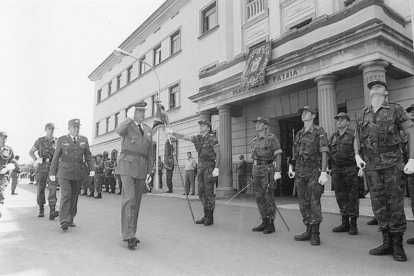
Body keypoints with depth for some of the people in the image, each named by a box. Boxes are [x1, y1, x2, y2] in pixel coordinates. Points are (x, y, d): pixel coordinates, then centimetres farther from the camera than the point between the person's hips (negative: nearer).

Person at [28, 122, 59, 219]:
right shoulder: (40, 141, 6)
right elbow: (31, 151, 13)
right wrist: (36, 160, -3)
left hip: (52, 167, -1)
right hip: (41, 167, 1)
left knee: (52, 188, -13)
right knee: (40, 188, 6)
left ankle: (52, 211, -21)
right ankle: (41, 210, 22)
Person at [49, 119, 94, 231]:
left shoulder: (84, 140, 7)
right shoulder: (62, 140, 1)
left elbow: (88, 156, 6)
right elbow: (55, 157, 3)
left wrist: (92, 169, -6)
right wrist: (52, 173, 1)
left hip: (78, 174, 3)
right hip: (64, 173, -3)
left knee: (74, 197, 8)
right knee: (66, 195, -13)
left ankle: (70, 219, 20)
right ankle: (64, 221, -12)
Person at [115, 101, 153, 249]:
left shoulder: (148, 130, 14)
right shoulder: (127, 126, -1)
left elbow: (149, 153, 13)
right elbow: (118, 131, -29)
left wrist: (149, 172, 7)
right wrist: (132, 118, -20)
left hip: (141, 169, 5)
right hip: (127, 166, -5)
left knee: (136, 201, 8)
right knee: (129, 199, -15)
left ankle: (130, 233, 19)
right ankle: (129, 235, -13)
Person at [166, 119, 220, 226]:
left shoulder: (212, 139, -8)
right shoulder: (197, 138, 11)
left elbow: (218, 154, -11)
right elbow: (183, 137, 9)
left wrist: (216, 169, -18)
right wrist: (172, 132, -3)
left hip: (210, 166, -7)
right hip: (201, 166, 7)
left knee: (209, 192, -5)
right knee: (201, 191, 9)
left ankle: (210, 217, 4)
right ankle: (206, 215, 18)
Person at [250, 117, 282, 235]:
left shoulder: (272, 138, -6)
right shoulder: (254, 140, 14)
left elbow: (278, 155, -10)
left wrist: (278, 172, -18)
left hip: (268, 170, -7)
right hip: (256, 170, 7)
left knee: (268, 197, -5)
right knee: (259, 197, 6)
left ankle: (271, 225, 4)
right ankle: (264, 222, 15)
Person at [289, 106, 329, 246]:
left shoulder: (319, 132, -3)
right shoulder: (299, 134, 15)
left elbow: (324, 153, -9)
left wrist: (323, 172, -17)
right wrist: (291, 167, 9)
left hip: (314, 171, -6)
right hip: (300, 172, 6)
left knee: (314, 202, -7)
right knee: (303, 203, 8)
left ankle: (315, 234, 4)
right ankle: (308, 231, 19)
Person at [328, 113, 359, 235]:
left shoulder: (353, 134, 0)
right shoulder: (332, 137, 14)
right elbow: (328, 152, 17)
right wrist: (329, 168, 11)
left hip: (350, 169, -4)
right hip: (336, 170, 5)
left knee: (352, 196, 1)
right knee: (341, 197, 8)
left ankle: (353, 224, 9)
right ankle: (345, 223, 17)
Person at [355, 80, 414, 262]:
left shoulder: (395, 109, 3)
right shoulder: (362, 114, 13)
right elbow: (357, 139, 19)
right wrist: (357, 156, 1)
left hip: (392, 161, -3)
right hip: (371, 165, 3)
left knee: (395, 203, -2)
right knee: (378, 204, 5)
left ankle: (398, 245, 10)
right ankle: (387, 243, 15)